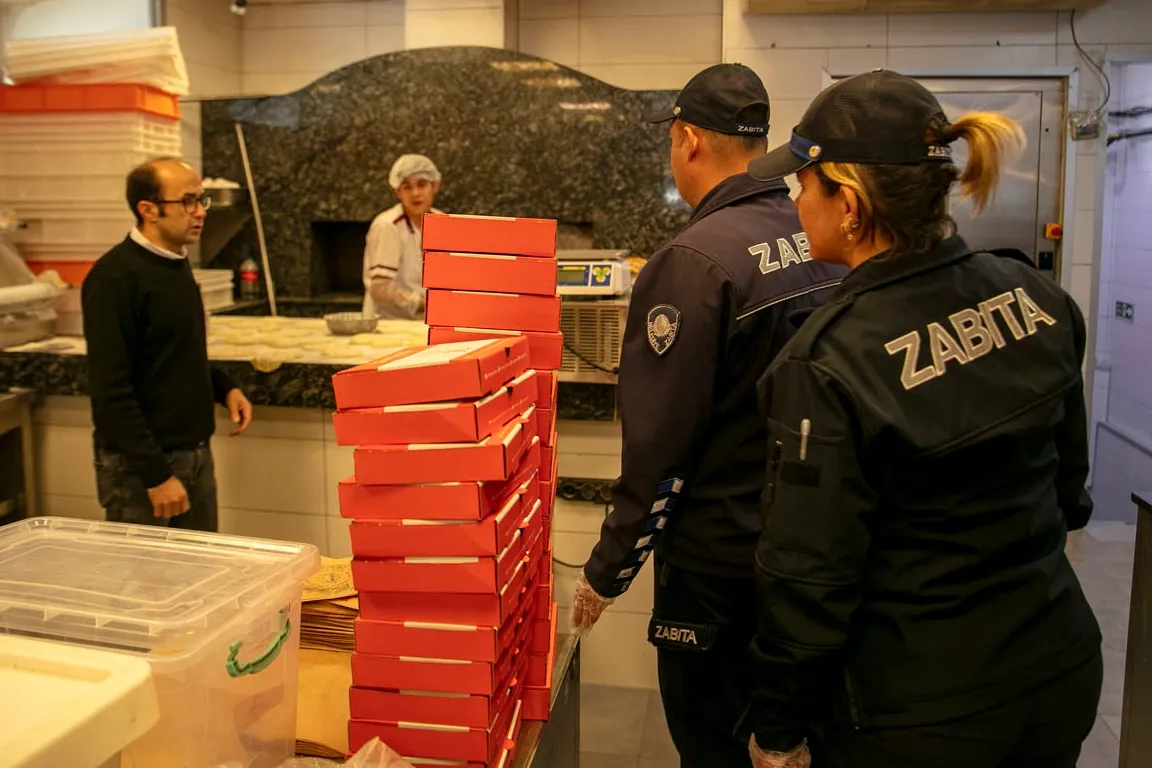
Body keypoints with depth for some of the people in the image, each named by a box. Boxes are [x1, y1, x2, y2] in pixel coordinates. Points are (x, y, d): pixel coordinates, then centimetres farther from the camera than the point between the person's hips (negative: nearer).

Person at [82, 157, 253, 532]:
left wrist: (224, 388, 6)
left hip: (196, 454, 8)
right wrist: (156, 475, -22)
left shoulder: (177, 265, 10)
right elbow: (112, 391, -20)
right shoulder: (114, 277, -16)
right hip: (140, 466, -8)